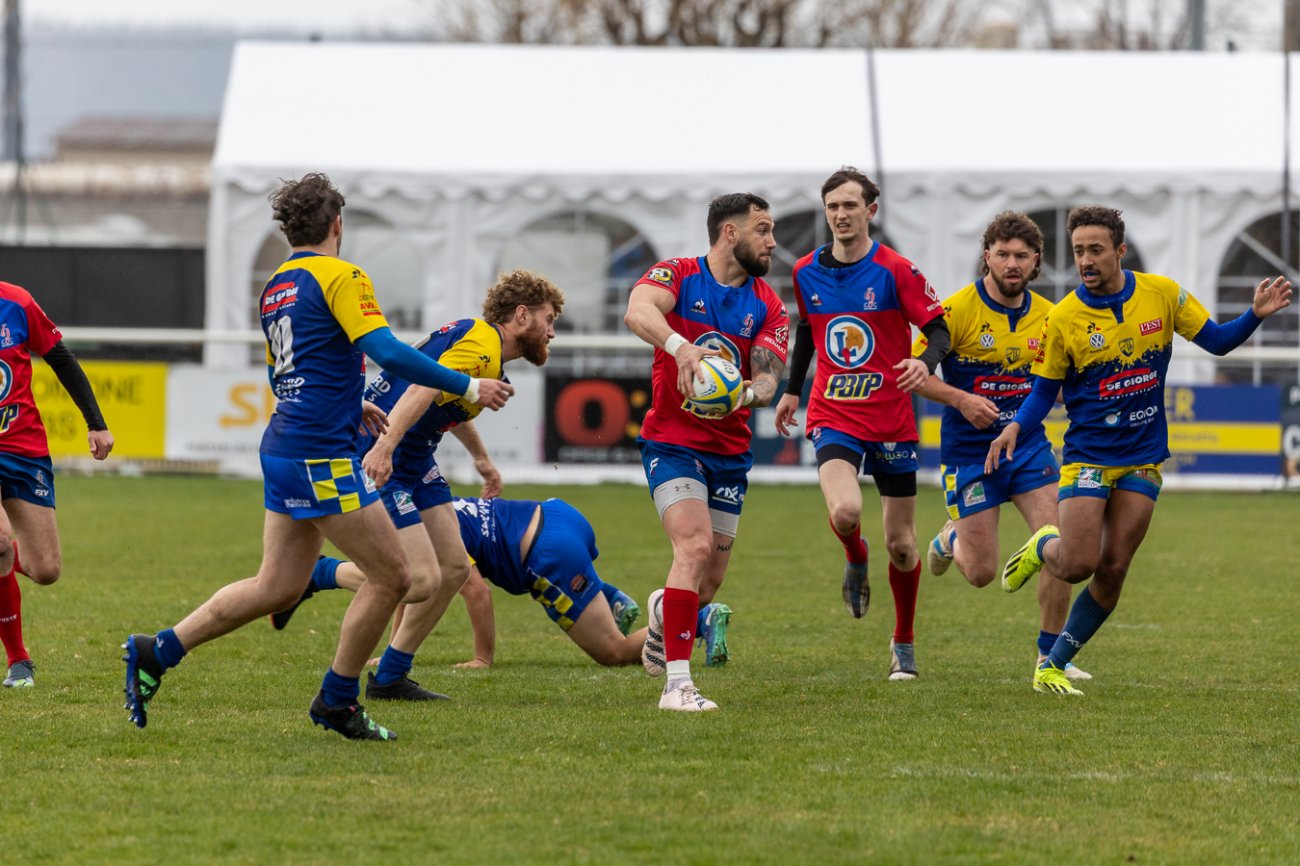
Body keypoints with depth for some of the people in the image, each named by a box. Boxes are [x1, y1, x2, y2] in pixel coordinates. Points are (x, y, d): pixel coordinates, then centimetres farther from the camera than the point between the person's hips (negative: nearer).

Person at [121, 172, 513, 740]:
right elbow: (388, 353, -20)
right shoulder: (339, 277, -10)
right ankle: (337, 702, 7)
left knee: (277, 587, 13)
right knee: (391, 575, -1)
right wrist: (468, 387, -14)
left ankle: (156, 654, 10)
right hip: (320, 454, -9)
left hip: (284, 448, 9)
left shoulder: (276, 288, 16)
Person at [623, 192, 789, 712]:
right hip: (672, 443, -5)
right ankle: (677, 685, -25)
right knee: (695, 547, -24)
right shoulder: (678, 276, -6)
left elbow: (768, 379, -6)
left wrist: (751, 391, -31)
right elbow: (637, 312, -28)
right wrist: (680, 347, -47)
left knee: (710, 580, 9)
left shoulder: (768, 307, 5)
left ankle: (665, 611, 46)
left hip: (729, 452, 5)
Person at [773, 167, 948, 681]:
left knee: (900, 544, 4)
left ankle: (904, 641, 27)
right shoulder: (806, 272, 4)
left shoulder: (894, 271, -8)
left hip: (892, 421, -1)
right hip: (833, 417, 1)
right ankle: (856, 562, 11)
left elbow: (939, 330, -8)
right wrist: (792, 389, 26)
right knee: (845, 512, -26)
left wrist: (925, 362, -29)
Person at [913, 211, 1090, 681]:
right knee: (982, 572, 0)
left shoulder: (1047, 315, 2)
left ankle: (1051, 654, 5)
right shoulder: (957, 310, -12)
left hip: (1029, 447, 3)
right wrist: (961, 400, -23)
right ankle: (951, 538, 37)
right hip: (969, 452, -3)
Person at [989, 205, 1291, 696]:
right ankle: (1043, 547, 23)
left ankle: (1054, 665, 14)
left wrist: (1256, 315, -14)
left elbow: (1216, 341, 5)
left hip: (1142, 460, 2)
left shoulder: (1161, 294, -3)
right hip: (1088, 456, -2)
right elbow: (1044, 391, -1)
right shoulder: (1063, 319, -9)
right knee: (1077, 565, -14)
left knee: (1112, 571, -1)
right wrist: (1016, 428, -20)